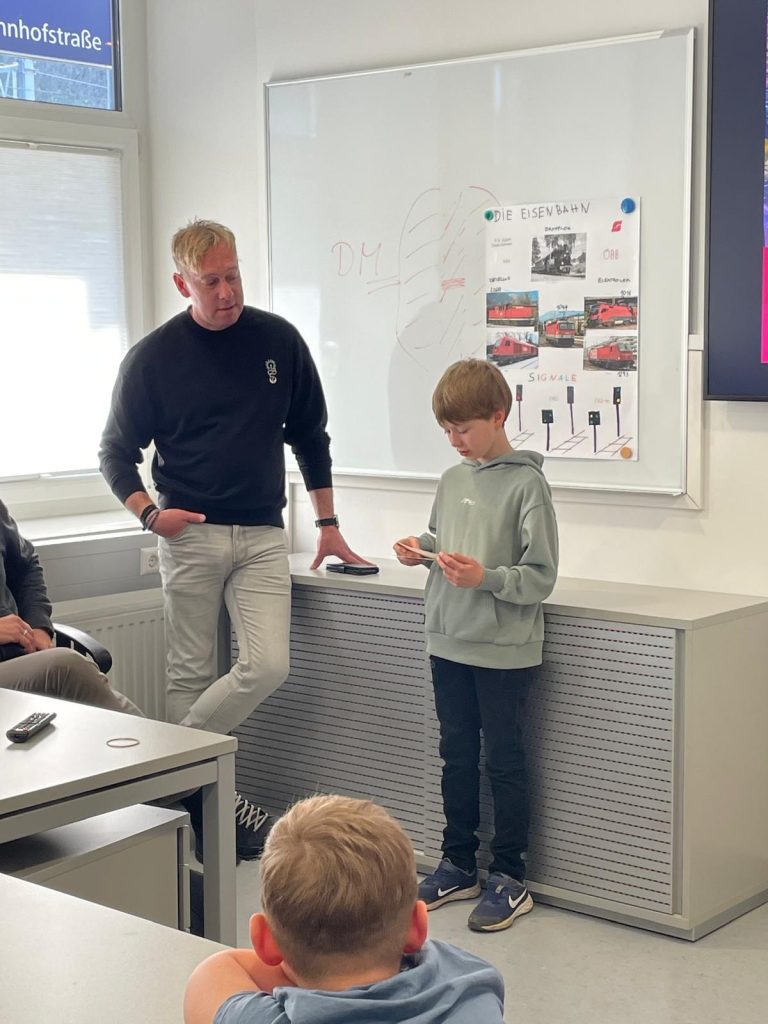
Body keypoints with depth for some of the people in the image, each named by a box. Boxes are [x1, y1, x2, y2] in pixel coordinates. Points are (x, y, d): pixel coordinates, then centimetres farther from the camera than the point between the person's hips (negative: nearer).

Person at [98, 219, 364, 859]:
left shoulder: (278, 340, 4)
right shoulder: (154, 357, -2)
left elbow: (310, 436, 14)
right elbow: (116, 452, 5)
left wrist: (328, 524, 12)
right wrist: (148, 512, -13)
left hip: (263, 535, 2)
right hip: (190, 534, -2)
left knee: (269, 666, -10)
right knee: (192, 674, 1)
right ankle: (193, 788, 15)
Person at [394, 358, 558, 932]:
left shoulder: (526, 483, -13)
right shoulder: (452, 480, 7)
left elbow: (541, 577, -14)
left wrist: (485, 577, -27)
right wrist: (421, 552, 0)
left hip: (503, 649, -6)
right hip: (450, 642, 6)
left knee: (504, 761, 4)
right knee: (457, 756, 15)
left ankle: (510, 879, 15)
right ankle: (459, 864, 28)